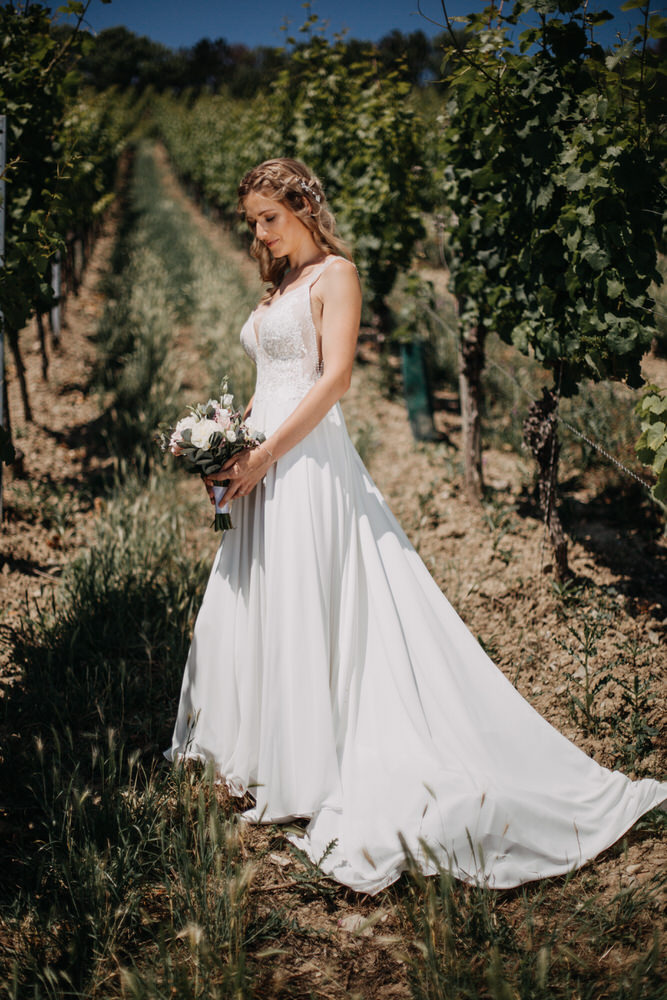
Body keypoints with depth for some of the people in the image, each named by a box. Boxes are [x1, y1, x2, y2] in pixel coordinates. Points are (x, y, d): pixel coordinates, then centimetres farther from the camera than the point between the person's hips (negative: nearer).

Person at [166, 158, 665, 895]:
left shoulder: (335, 274, -5)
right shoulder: (279, 287, 20)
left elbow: (334, 377, -15)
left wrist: (263, 456, -18)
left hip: (308, 462, -9)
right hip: (266, 466, 9)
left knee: (303, 612, -4)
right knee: (254, 607, 13)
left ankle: (311, 775, 7)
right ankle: (262, 760, 27)